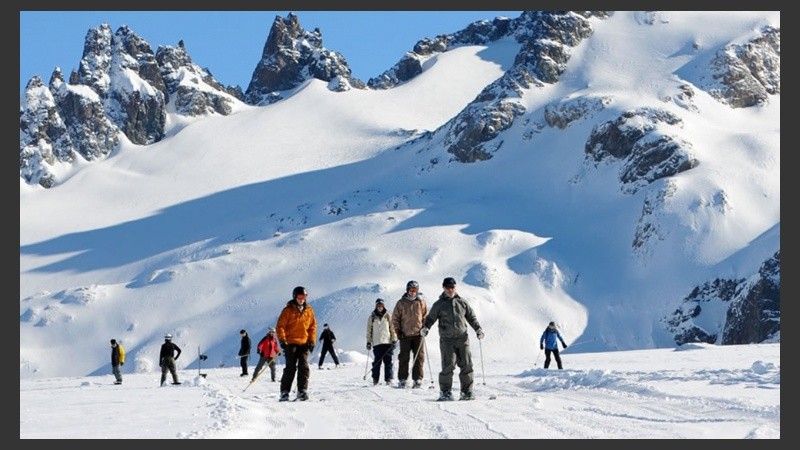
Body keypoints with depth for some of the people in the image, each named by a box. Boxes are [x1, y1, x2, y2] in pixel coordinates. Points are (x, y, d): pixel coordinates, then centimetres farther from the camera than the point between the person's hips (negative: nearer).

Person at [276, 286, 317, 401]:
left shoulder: (309, 310, 9)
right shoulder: (288, 310, -2)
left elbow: (313, 326, 14)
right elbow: (280, 326, -3)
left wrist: (311, 341, 6)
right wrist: (282, 340, -13)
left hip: (304, 344, 3)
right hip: (290, 343, -3)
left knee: (304, 367, -7)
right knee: (290, 368, -5)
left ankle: (302, 391, -6)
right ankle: (284, 392, 0)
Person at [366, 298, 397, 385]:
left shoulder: (388, 316, 7)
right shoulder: (372, 317, 10)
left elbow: (393, 328, 6)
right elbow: (369, 331, 12)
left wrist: (394, 340, 0)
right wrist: (368, 342, 6)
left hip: (387, 342, -1)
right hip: (376, 343, 1)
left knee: (388, 361, -3)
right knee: (377, 362, -2)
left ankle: (388, 379, 0)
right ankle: (375, 379, 3)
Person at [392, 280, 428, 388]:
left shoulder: (421, 302, 4)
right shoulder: (401, 303, 2)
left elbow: (426, 316, 12)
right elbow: (395, 318, 6)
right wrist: (397, 331, -2)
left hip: (418, 334, 1)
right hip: (405, 334, -1)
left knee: (419, 357, 0)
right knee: (404, 358, 2)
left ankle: (417, 379, 4)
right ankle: (402, 379, 8)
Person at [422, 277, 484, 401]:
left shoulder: (462, 302, 14)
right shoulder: (439, 304, 7)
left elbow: (471, 317, 19)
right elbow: (431, 318, 8)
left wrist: (478, 328, 6)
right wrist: (425, 327, -11)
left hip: (462, 338, 3)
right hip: (447, 339, -2)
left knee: (466, 365, -1)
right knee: (448, 365, -11)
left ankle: (467, 392, 7)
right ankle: (445, 392, -1)